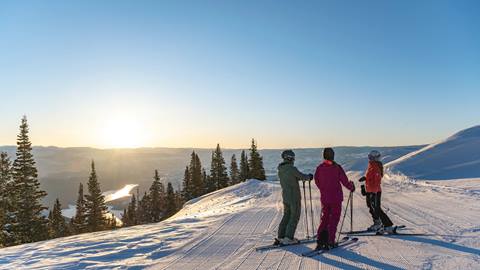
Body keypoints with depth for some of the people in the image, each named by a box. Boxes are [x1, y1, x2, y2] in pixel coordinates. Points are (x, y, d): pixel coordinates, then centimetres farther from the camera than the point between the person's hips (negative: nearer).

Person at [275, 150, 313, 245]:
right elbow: (302, 176, -12)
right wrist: (309, 177, 10)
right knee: (294, 217, 3)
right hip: (294, 197, -7)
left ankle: (280, 237, 16)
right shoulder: (292, 169, -19)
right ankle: (288, 238, 2)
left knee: (286, 216, 16)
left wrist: (306, 177, 21)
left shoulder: (280, 170, 6)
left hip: (285, 197, 8)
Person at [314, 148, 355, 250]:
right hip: (336, 198, -3)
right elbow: (344, 181, -8)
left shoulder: (319, 168, -2)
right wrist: (351, 187, 13)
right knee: (334, 219, 6)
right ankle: (330, 242, 4)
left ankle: (320, 240, 7)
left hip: (324, 198, 3)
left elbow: (317, 182, 8)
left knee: (324, 218, 14)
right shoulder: (337, 167, -11)